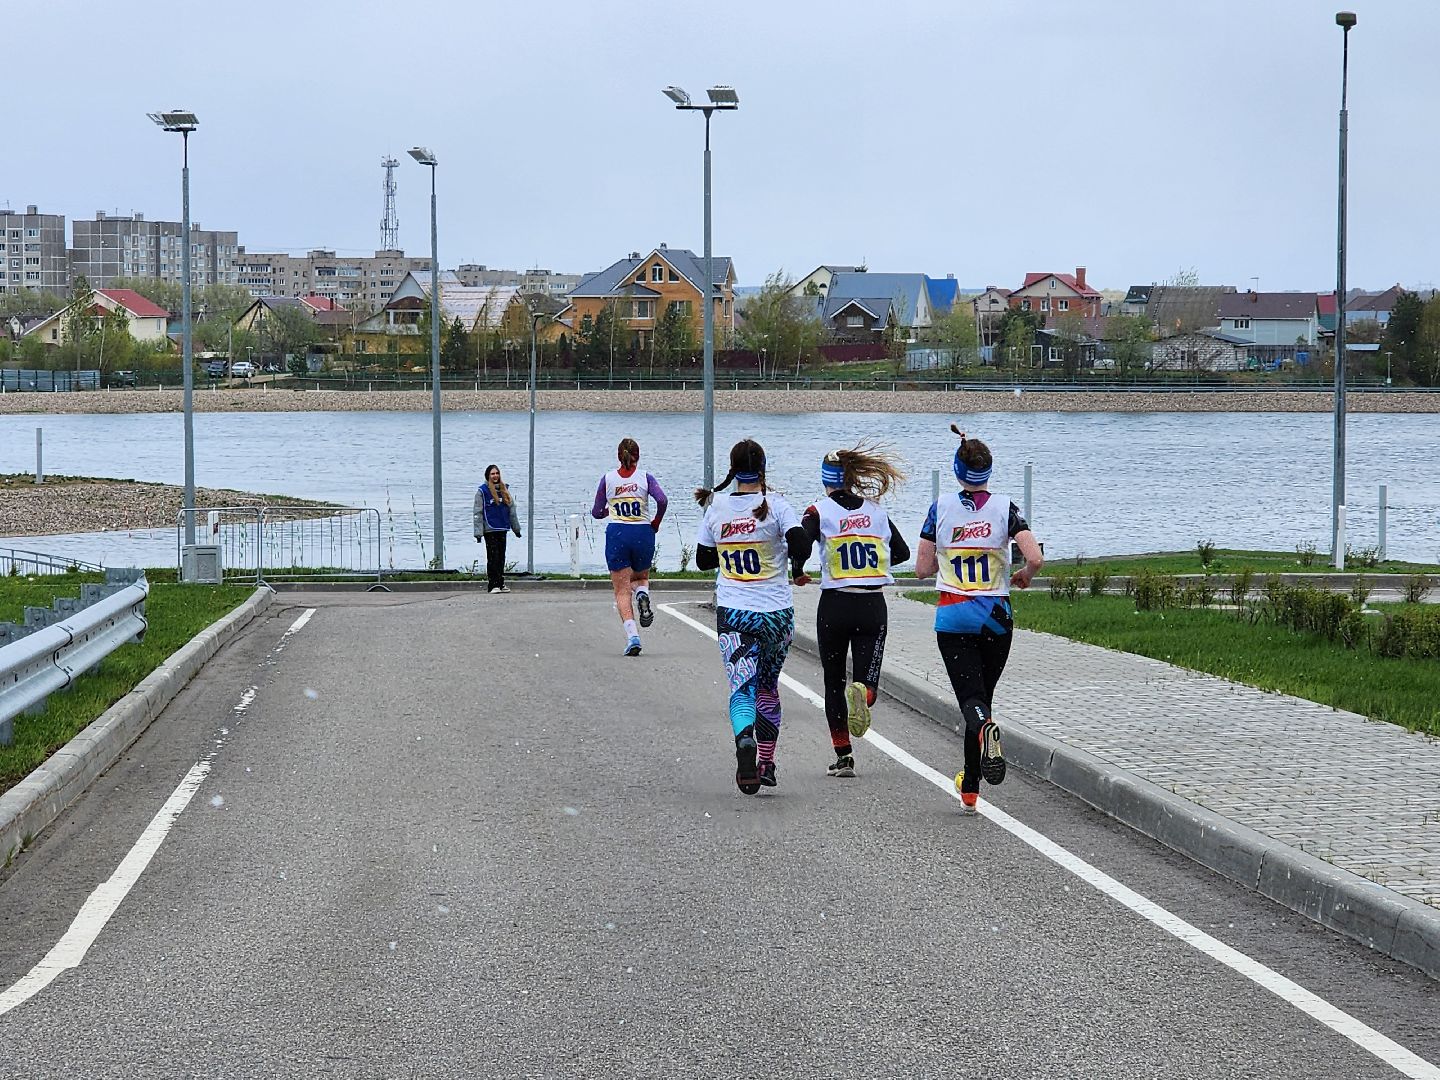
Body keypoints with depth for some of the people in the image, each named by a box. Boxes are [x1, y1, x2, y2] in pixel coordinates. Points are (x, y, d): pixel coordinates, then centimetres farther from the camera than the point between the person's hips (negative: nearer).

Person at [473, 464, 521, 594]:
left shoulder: (504, 489, 12)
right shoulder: (482, 491, -4)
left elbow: (511, 509, 19)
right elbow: (478, 512, -5)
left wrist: (516, 528, 21)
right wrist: (478, 533, -10)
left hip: (502, 529, 5)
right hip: (489, 529, -5)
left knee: (501, 557, 8)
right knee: (493, 557, -6)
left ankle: (501, 583, 14)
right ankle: (494, 584, -4)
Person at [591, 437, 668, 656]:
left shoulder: (608, 479, 3)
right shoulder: (645, 478, 1)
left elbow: (597, 512, 7)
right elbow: (662, 500, -15)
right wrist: (656, 523, 1)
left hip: (616, 534, 0)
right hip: (643, 533, 1)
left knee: (622, 590, 0)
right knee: (640, 577, 25)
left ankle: (632, 635, -19)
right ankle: (642, 594, -13)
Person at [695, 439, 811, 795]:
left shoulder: (716, 506, 2)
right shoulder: (775, 504, -7)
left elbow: (703, 559, 11)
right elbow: (800, 543, -20)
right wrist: (797, 568, 0)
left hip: (731, 614, 0)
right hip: (776, 613, 0)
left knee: (743, 686, -4)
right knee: (768, 686, 17)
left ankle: (745, 740, -35)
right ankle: (766, 765, 18)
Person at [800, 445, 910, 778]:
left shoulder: (819, 511, -3)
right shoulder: (876, 510, 8)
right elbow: (902, 552, 17)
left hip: (834, 606, -2)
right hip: (873, 607, 2)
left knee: (834, 683, 13)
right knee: (868, 681, 3)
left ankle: (843, 756, 11)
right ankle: (862, 694, -34)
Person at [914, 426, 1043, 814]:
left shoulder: (940, 508, -3)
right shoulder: (1005, 509, -4)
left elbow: (923, 568, -2)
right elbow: (1035, 559, -14)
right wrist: (1022, 577, 8)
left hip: (953, 618, -1)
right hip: (995, 617, 1)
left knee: (971, 697, -5)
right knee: (983, 694, 15)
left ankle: (985, 730, -43)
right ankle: (970, 788, 19)